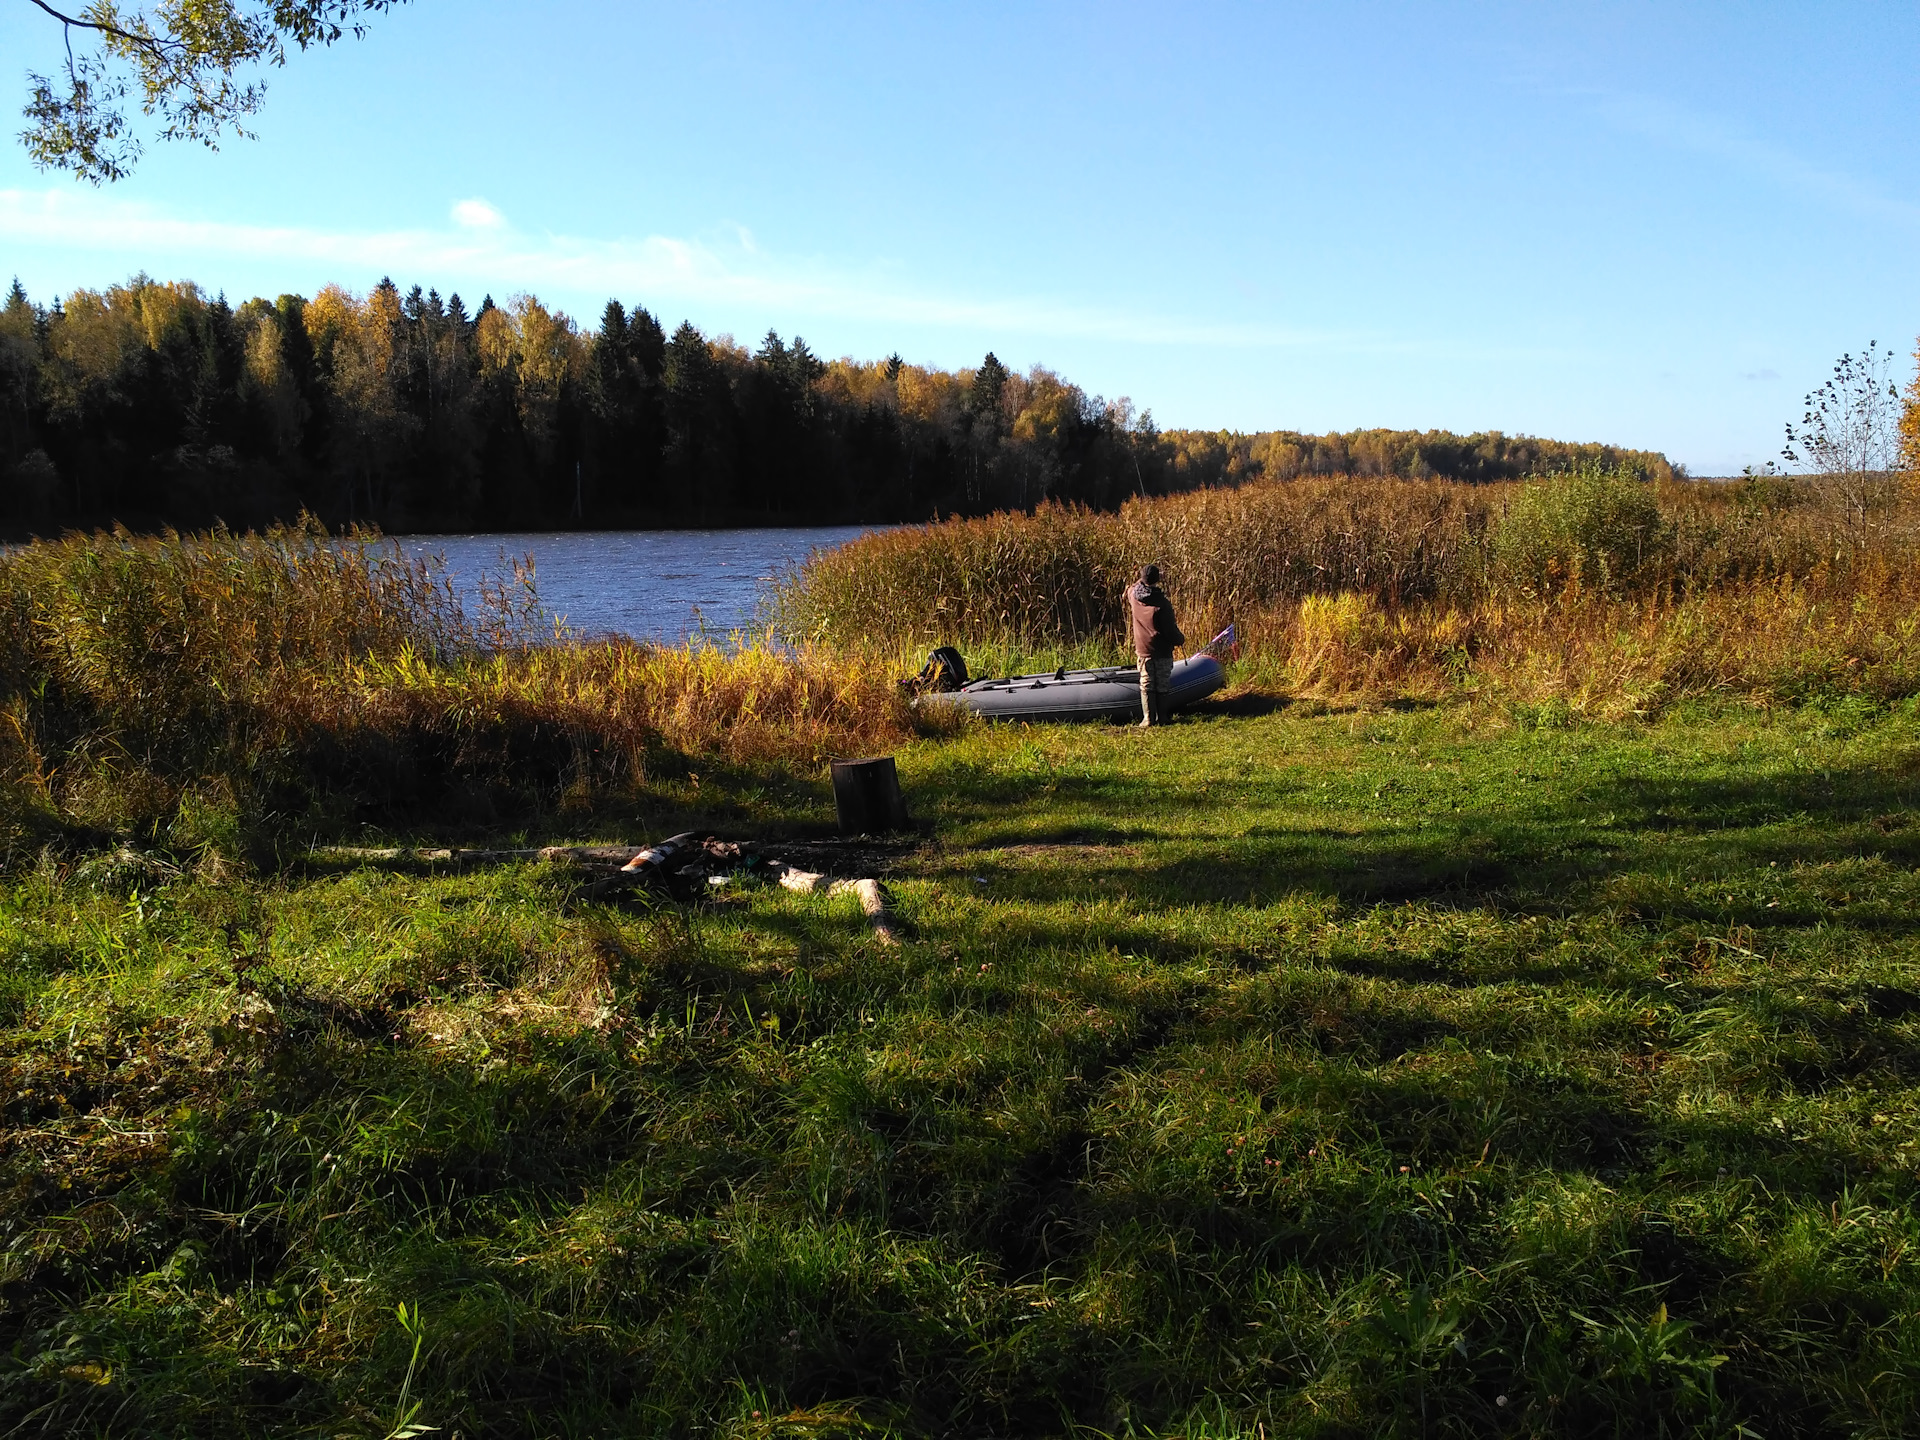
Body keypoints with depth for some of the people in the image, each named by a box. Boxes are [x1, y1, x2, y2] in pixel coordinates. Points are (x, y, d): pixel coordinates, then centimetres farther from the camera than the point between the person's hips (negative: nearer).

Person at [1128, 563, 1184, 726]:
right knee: (1162, 686, 7)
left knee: (1146, 685, 8)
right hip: (1162, 651, -3)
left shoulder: (1133, 595, -5)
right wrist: (1181, 639, 5)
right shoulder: (1162, 603, -17)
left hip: (1143, 650, 3)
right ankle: (1161, 718, 11)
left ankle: (1148, 718, 4)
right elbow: (1171, 629, -13)